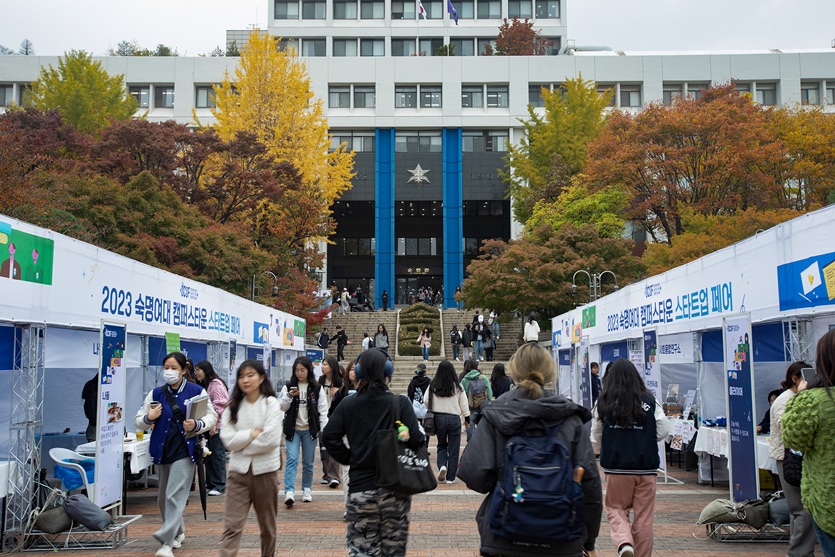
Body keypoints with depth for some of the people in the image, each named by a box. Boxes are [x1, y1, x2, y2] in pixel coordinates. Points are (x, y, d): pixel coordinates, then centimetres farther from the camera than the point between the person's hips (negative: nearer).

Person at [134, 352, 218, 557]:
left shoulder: (197, 391, -6)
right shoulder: (156, 393, 2)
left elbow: (211, 417, -1)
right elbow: (138, 421, 6)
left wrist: (196, 425, -21)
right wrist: (149, 418, -16)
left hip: (185, 450, -4)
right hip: (162, 450, 5)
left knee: (175, 495, -12)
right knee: (163, 497, 15)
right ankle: (177, 532, 36)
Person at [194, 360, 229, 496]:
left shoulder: (216, 384, -12)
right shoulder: (205, 385, 18)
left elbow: (219, 405, -19)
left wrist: (213, 424, -22)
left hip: (218, 426, -9)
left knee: (217, 455, -4)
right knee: (209, 455, 12)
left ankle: (220, 486, 2)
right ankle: (211, 484, 19)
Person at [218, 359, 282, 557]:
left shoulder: (271, 403, -5)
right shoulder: (233, 406, 5)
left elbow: (271, 439, -16)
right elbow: (228, 439, -5)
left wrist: (241, 442, -9)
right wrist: (252, 433, -14)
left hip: (265, 470, -2)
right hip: (239, 470, 2)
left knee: (267, 525, 14)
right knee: (232, 526, -6)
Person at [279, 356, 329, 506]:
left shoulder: (317, 389, 1)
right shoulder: (288, 387, 2)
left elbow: (323, 410, -1)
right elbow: (281, 407, -1)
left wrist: (324, 430, -8)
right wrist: (289, 396, -18)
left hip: (310, 430, 1)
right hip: (292, 429, -1)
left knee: (308, 462, 8)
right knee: (292, 460, -13)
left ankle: (307, 490, 23)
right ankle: (289, 493, -19)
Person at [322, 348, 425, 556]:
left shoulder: (348, 404, -1)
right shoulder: (400, 403, -8)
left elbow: (329, 437, -5)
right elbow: (415, 439, -16)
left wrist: (350, 459, 5)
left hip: (359, 486, 1)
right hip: (394, 488, -1)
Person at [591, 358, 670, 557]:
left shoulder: (603, 403, -4)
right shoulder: (649, 401, -4)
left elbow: (595, 438, 4)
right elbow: (663, 431, 0)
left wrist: (598, 452, 25)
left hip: (616, 466, 0)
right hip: (646, 466, 0)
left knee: (616, 508, 14)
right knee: (644, 517, 10)